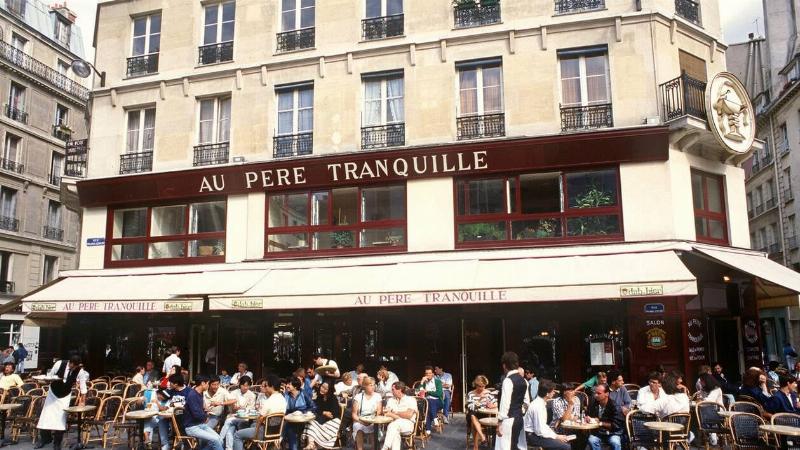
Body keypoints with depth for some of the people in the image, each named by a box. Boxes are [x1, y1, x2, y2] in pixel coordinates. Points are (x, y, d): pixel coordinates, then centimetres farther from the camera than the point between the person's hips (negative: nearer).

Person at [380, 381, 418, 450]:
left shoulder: (411, 400, 4)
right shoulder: (391, 400, 19)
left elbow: (409, 415, -10)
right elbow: (387, 414, 5)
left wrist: (395, 413, 1)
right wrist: (401, 416, -11)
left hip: (408, 424, -3)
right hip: (395, 425, 3)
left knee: (394, 425, -35)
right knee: (395, 432, -35)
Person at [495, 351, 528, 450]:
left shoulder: (508, 380, -16)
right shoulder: (523, 380, 9)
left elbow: (505, 403, -19)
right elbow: (526, 401, 15)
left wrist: (500, 421, -14)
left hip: (509, 420, -9)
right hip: (520, 418, 9)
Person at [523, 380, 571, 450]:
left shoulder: (541, 402, 5)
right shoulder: (538, 406, -23)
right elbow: (540, 431, -22)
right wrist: (556, 436, -13)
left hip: (537, 434, 10)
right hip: (533, 437, -10)